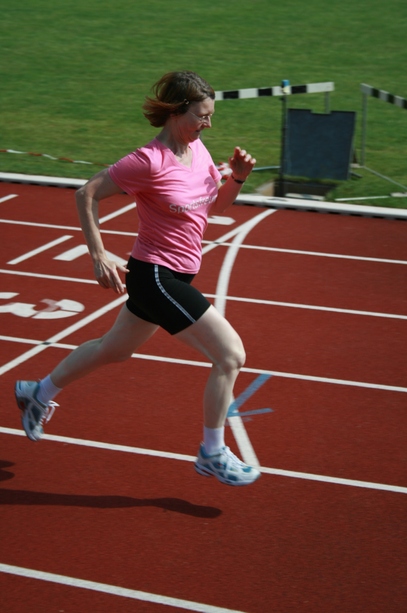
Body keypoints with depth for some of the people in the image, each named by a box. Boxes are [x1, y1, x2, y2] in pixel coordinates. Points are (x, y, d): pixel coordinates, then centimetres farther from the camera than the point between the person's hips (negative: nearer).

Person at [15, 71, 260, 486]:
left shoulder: (197, 149, 2)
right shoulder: (150, 161, -22)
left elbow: (216, 206, 14)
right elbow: (87, 194, -15)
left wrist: (238, 178, -6)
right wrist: (99, 256, -17)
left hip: (172, 277, 9)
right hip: (156, 276, -9)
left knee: (113, 349, 26)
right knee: (230, 354, -10)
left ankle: (38, 394, 46)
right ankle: (212, 454, 6)